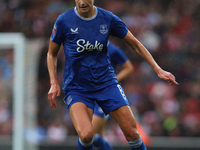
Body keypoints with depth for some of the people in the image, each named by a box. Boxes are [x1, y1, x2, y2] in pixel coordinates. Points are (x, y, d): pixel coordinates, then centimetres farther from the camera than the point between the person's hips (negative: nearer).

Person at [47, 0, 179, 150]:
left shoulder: (108, 19, -3)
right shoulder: (64, 21, -8)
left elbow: (135, 44, 8)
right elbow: (52, 54, 6)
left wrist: (158, 69, 3)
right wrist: (54, 83, -6)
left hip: (106, 83, 2)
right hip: (76, 87, -2)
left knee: (132, 133, -7)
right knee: (86, 135, -25)